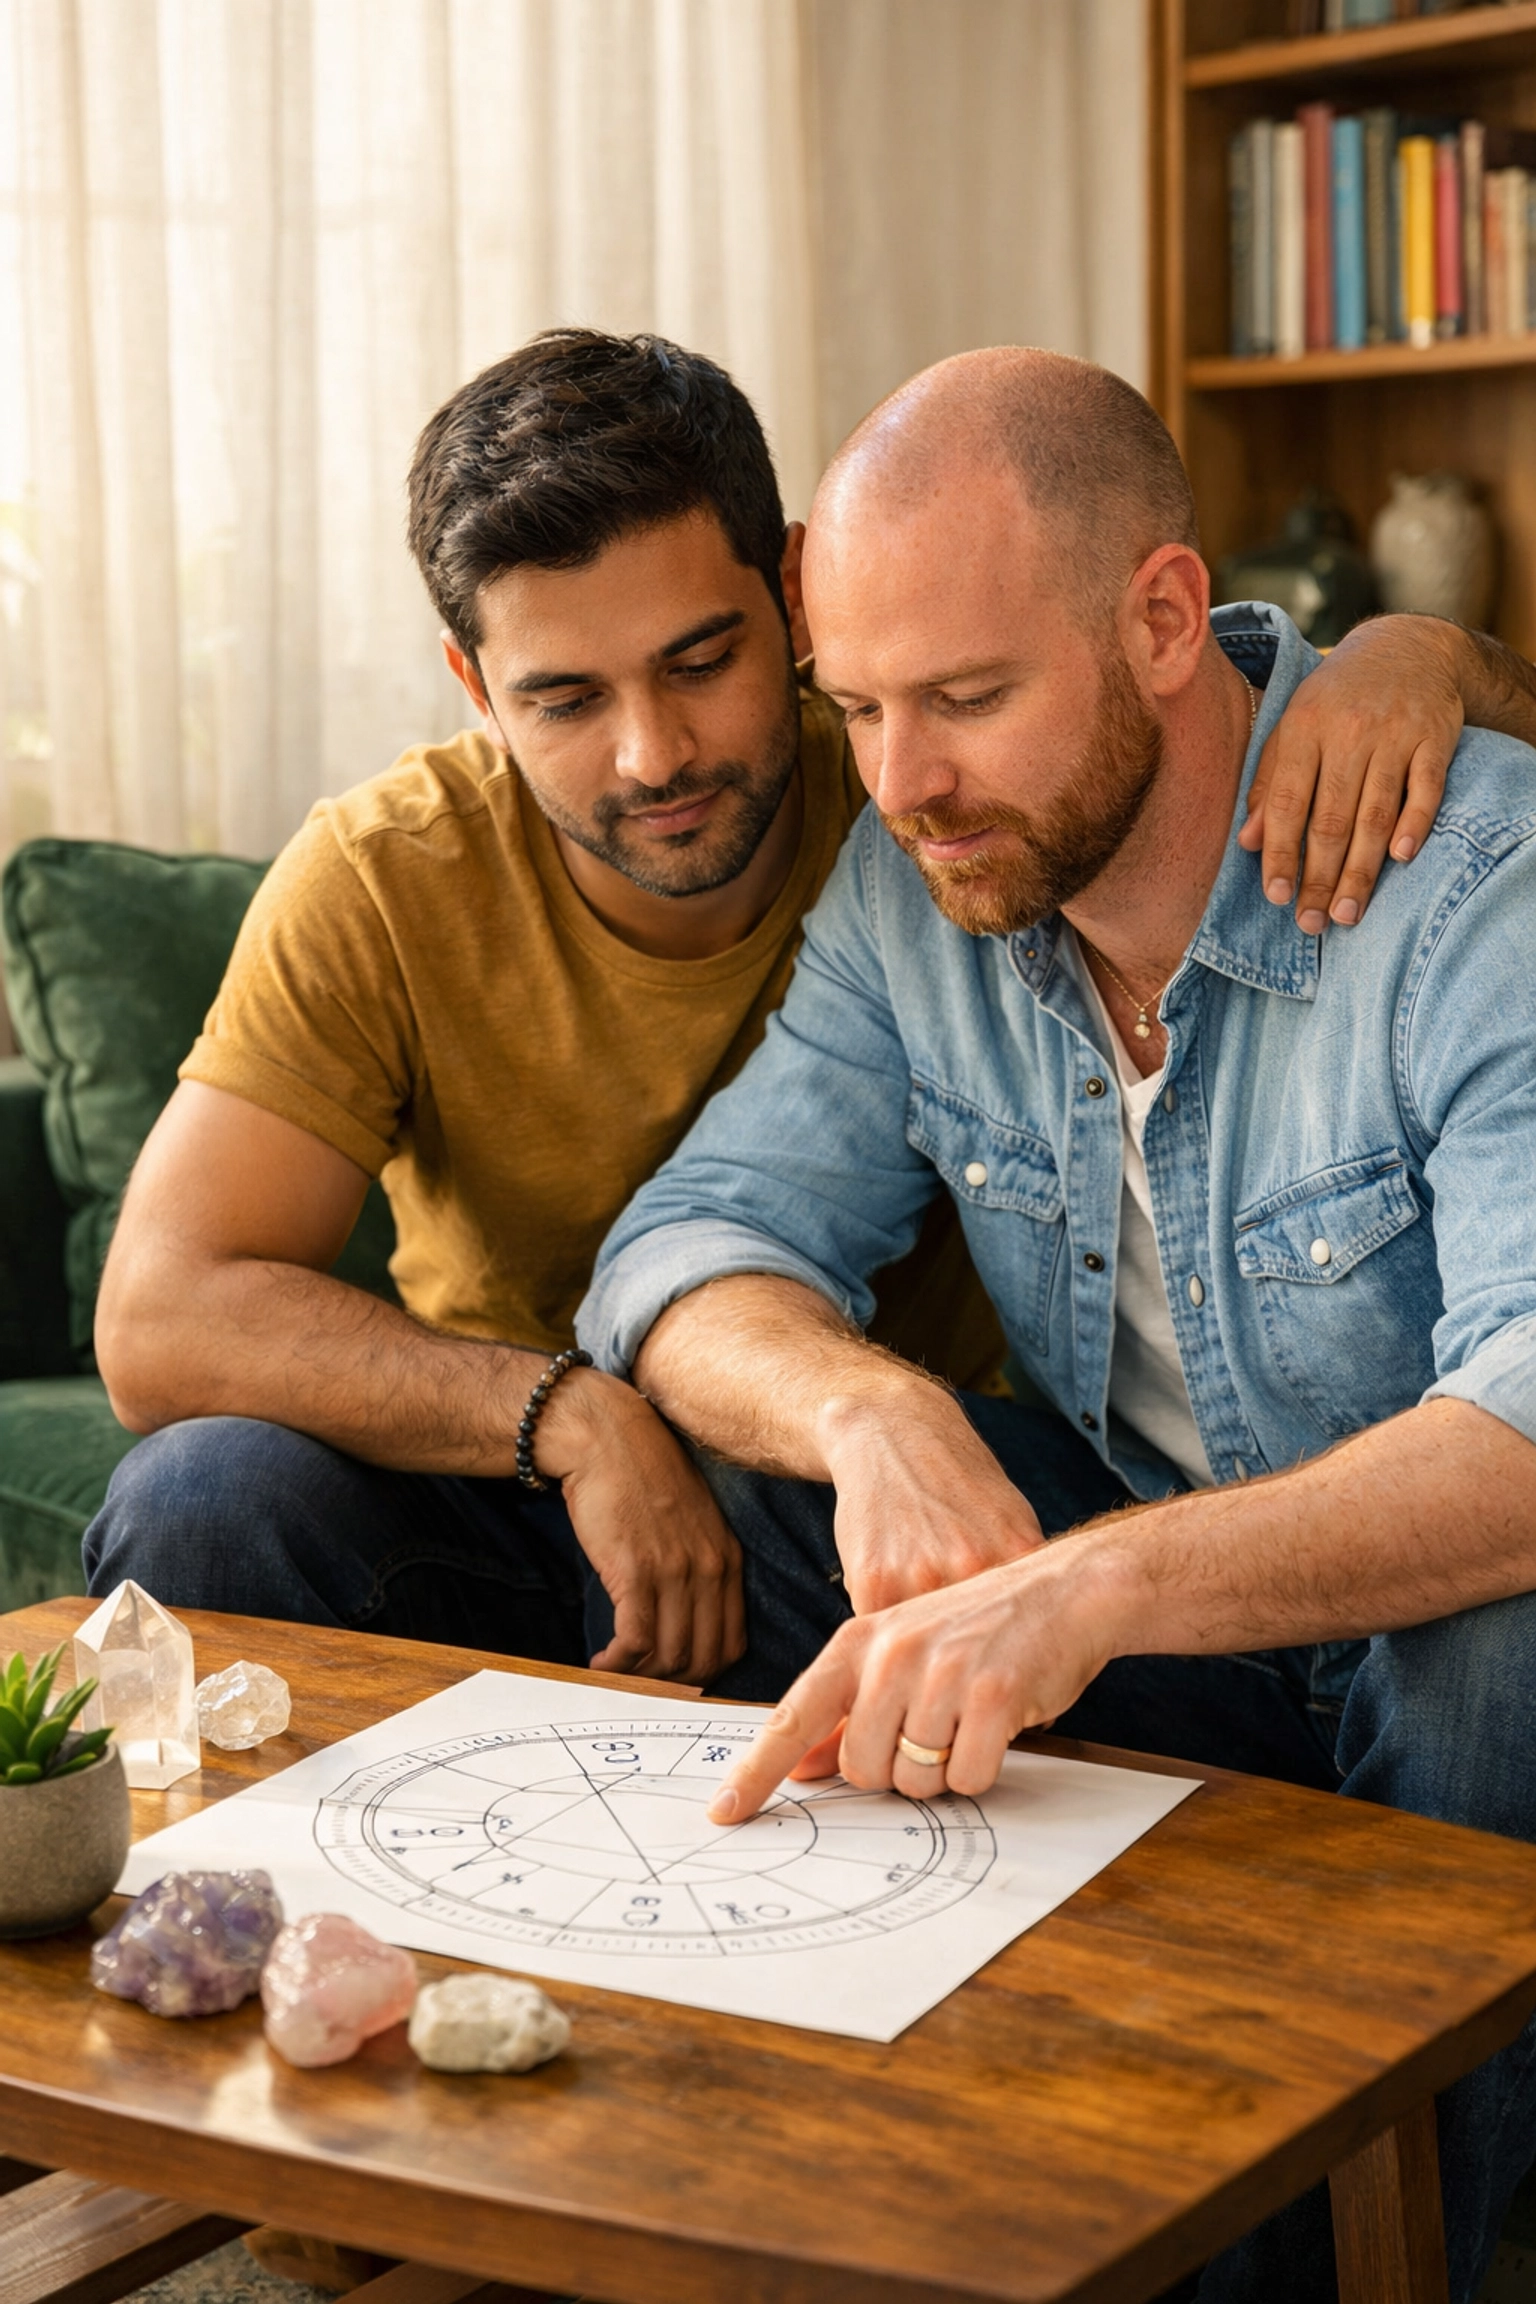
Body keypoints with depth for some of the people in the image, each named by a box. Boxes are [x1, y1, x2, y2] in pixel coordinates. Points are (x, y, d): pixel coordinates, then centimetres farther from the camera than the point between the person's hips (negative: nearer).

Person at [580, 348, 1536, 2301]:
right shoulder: (917, 885, -5)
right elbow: (696, 1245, -8)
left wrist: (1097, 1586, -51)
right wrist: (875, 1415, -31)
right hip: (1136, 1586, 5)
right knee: (730, 1478, -15)